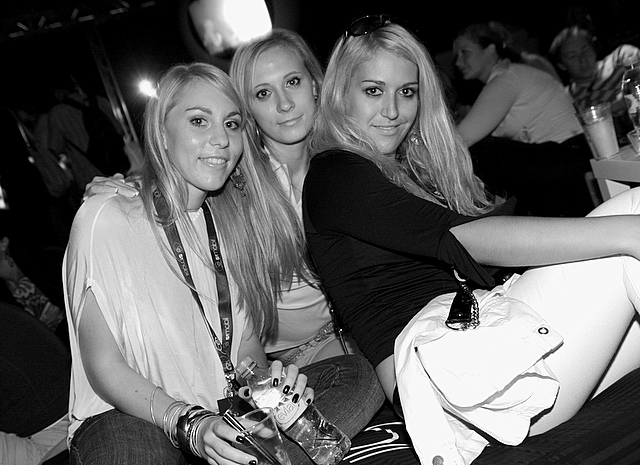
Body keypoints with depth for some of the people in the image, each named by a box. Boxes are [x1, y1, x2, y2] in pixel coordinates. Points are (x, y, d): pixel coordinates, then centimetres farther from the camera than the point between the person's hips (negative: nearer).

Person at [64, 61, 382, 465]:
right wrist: (189, 423, -25)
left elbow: (247, 342, 8)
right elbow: (104, 366, -11)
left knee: (356, 375, -15)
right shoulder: (106, 218, -9)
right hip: (129, 415, -5)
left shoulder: (233, 221, 8)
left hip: (231, 407, 6)